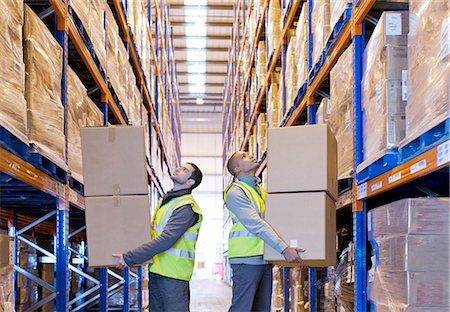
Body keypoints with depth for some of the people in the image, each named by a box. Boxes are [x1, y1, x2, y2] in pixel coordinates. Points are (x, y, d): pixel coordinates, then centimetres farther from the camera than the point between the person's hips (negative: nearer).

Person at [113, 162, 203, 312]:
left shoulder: (187, 207, -16)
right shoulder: (166, 200, 14)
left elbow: (166, 240, -25)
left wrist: (130, 258, -25)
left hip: (173, 273, -9)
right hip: (156, 271, 9)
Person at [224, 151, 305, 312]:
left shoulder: (261, 189, 19)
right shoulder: (235, 192, -8)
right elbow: (256, 225, -18)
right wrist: (284, 249, -24)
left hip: (264, 259, 8)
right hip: (247, 258, -8)